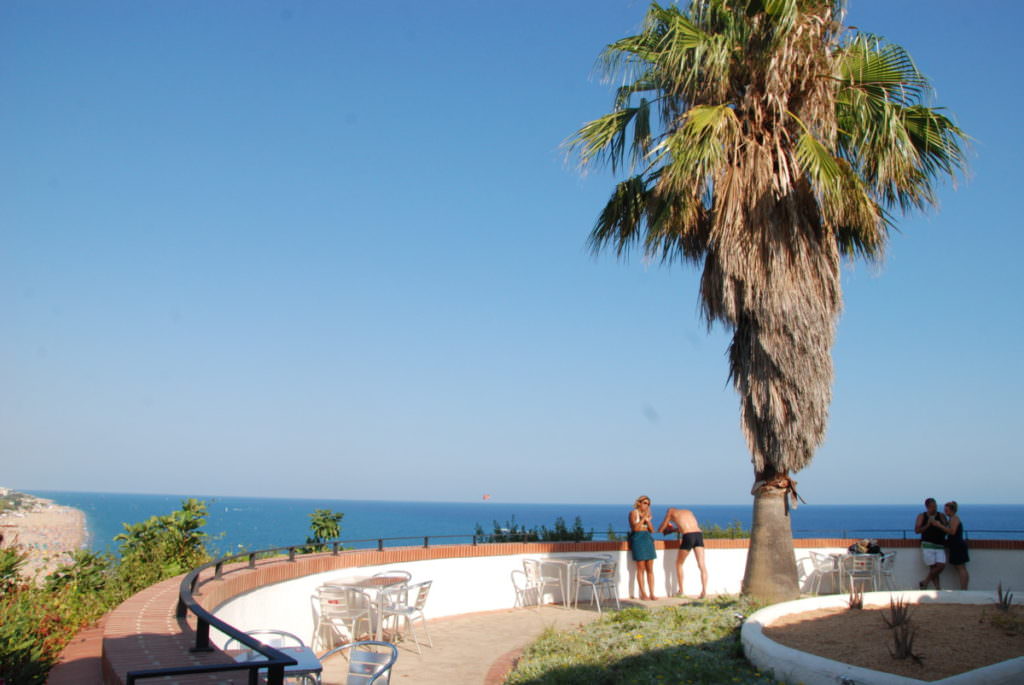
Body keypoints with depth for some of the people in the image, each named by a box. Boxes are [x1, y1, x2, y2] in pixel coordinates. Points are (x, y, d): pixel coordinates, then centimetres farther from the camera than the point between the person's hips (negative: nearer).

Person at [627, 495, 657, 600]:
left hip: (647, 539, 6)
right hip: (637, 539, -6)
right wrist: (643, 518, -11)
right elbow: (635, 527, -14)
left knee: (650, 569, 3)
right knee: (641, 569, -4)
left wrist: (648, 521, -5)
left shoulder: (647, 514, 15)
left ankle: (652, 593, 5)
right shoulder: (633, 513, -2)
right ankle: (643, 594, 1)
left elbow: (652, 530, 11)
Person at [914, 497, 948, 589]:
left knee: (941, 565, -11)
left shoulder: (941, 516, 10)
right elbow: (917, 530, 1)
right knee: (933, 567, -7)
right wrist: (927, 525, -11)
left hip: (940, 546, 2)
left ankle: (925, 582, 2)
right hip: (927, 545, -2)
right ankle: (937, 587, 2)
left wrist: (939, 525, -13)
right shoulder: (921, 516, 7)